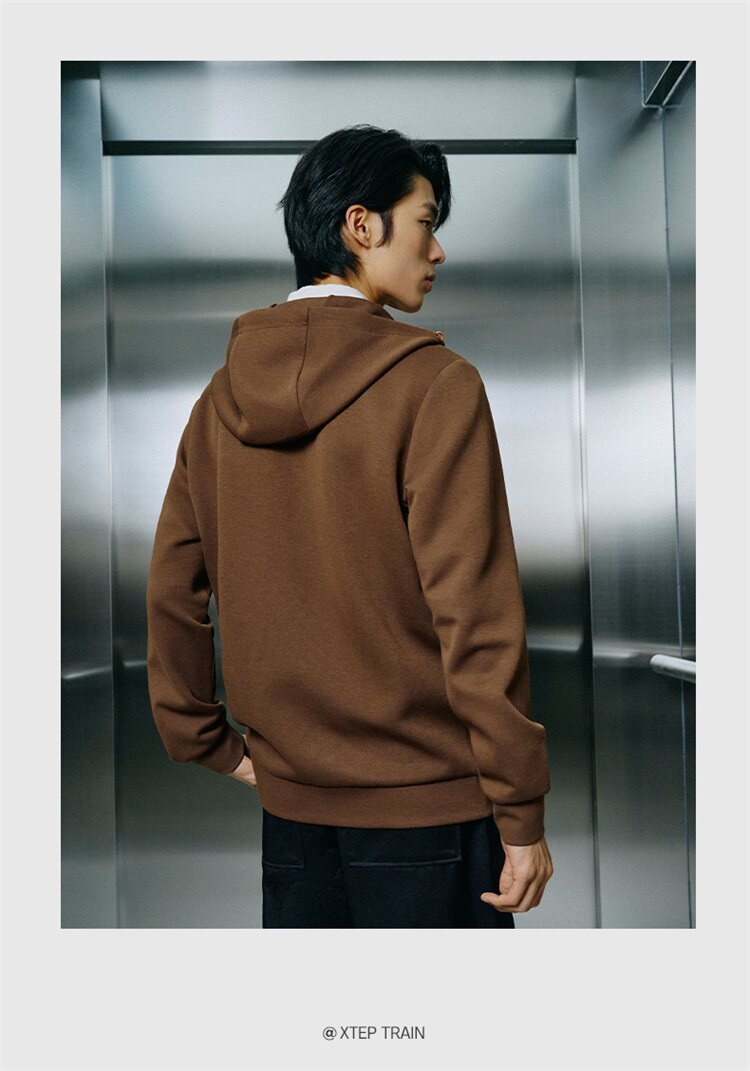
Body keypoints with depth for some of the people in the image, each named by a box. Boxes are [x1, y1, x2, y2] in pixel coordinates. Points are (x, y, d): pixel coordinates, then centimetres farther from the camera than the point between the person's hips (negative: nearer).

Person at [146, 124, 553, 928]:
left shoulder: (224, 395, 2)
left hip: (288, 798, 6)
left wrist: (210, 743, 14)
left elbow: (171, 590, 5)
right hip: (427, 800, -5)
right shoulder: (434, 385, -15)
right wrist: (522, 812, -11)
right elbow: (475, 613, -18)